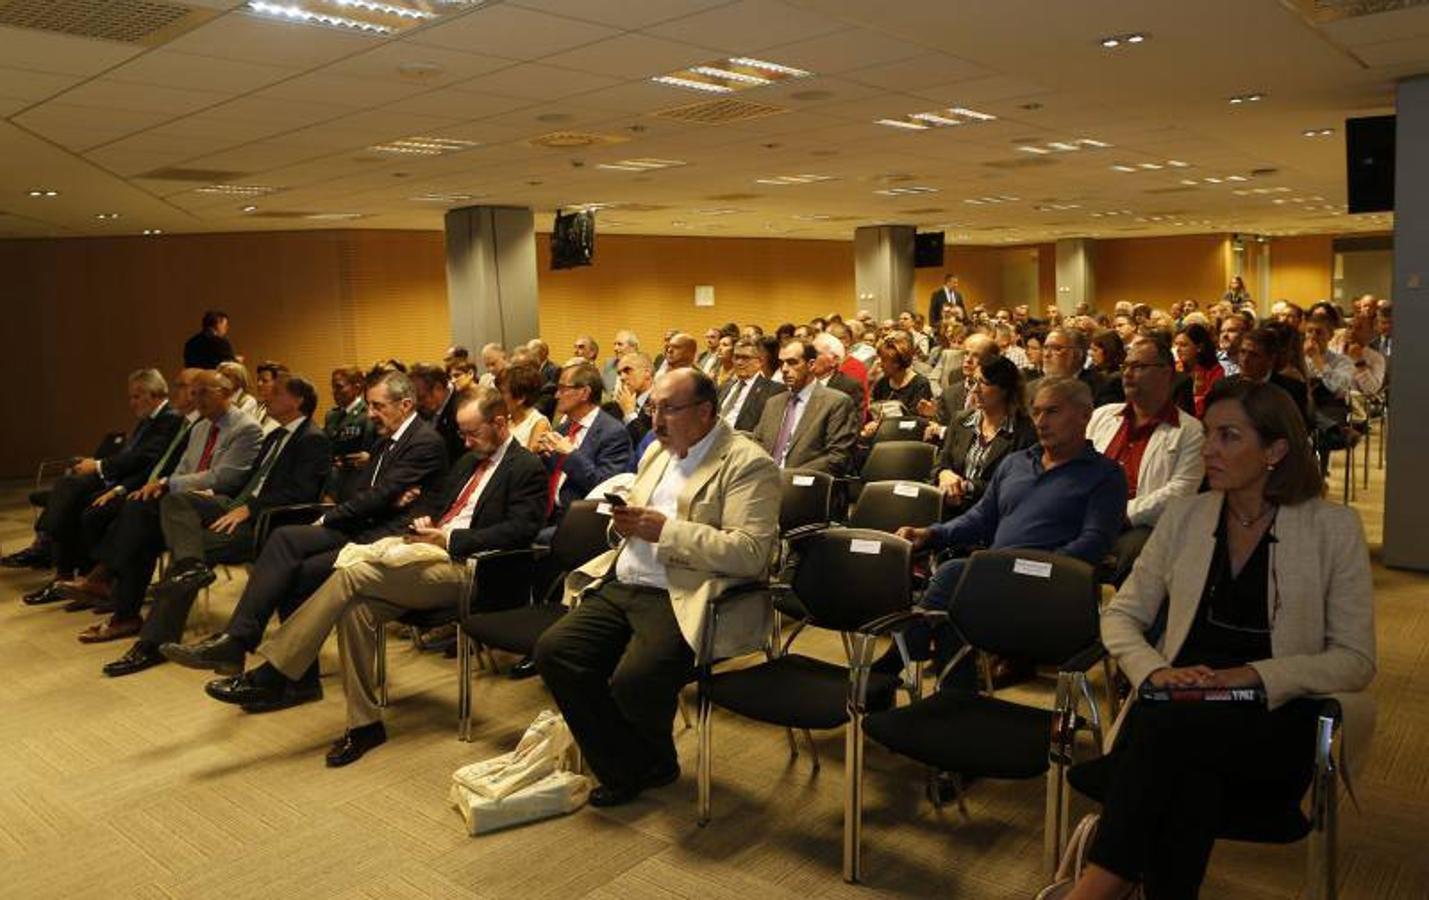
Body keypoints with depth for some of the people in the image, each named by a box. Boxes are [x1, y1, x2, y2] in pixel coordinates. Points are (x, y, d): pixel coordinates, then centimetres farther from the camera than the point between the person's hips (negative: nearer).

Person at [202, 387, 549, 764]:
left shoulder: (527, 469, -1)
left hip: (459, 566, -8)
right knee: (357, 609, -19)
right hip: (427, 549, 8)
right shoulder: (470, 460, 24)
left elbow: (518, 531, -14)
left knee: (353, 572, -23)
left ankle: (273, 674, -13)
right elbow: (431, 502, 31)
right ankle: (364, 723, -8)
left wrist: (449, 538, -16)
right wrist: (420, 520, 7)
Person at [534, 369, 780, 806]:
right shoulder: (657, 452, 19)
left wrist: (666, 530, -19)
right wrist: (625, 522, 1)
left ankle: (654, 762, 10)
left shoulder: (748, 464, -8)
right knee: (553, 651, -9)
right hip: (623, 587, 8)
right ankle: (623, 770, 7)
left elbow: (750, 553, -19)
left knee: (634, 681, -27)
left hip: (683, 600, -8)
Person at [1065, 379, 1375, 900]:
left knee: (1168, 728, -35)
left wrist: (1254, 674, -16)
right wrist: (1156, 670, -10)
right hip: (1180, 712, 2)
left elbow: (1356, 660, 1)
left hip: (1273, 725, -2)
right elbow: (1120, 616, 12)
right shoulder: (1184, 515, 10)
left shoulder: (1332, 527, 3)